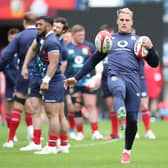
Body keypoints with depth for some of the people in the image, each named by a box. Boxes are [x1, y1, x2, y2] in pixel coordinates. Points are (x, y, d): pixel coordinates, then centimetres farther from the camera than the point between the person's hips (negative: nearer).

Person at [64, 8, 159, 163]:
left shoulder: (138, 41, 19)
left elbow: (154, 64, 14)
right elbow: (93, 61, 30)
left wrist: (150, 48, -6)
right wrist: (76, 78, 25)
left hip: (133, 79, 0)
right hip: (115, 76, 0)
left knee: (132, 120, -4)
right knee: (119, 89, -40)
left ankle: (127, 151, 18)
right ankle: (120, 111, -72)